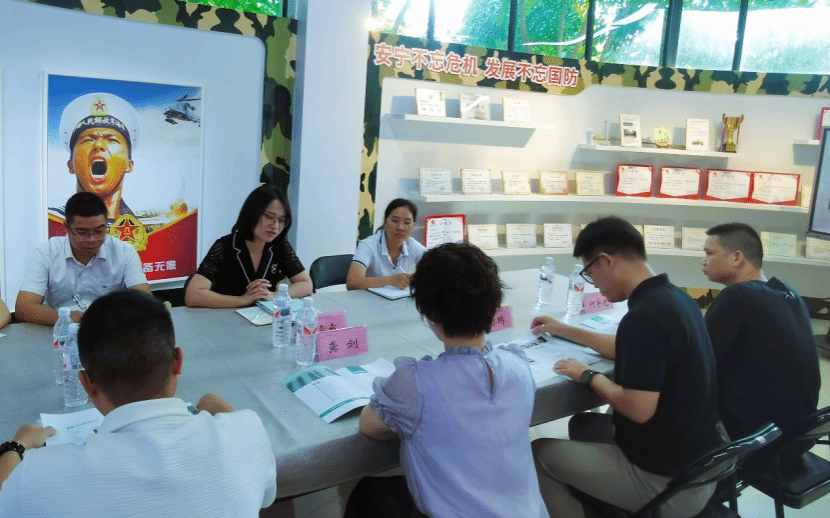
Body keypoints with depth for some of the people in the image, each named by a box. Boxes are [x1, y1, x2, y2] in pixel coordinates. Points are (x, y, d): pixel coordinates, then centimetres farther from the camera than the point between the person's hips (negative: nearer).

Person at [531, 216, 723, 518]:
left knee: (539, 453, 1)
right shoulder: (674, 297, 3)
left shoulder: (645, 316, -28)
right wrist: (565, 331, 23)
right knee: (583, 424, 26)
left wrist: (588, 376, -10)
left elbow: (638, 409, -27)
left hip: (669, 481, -9)